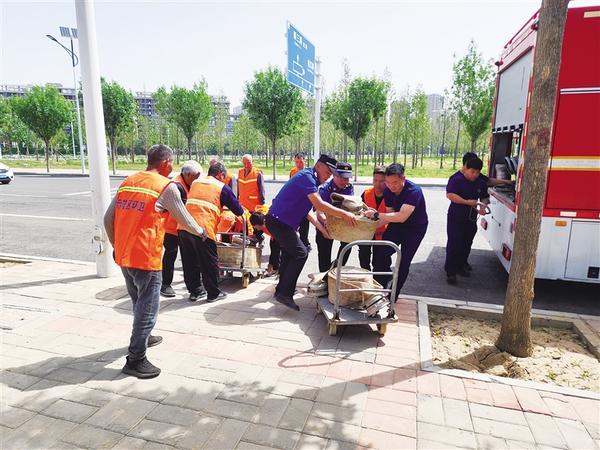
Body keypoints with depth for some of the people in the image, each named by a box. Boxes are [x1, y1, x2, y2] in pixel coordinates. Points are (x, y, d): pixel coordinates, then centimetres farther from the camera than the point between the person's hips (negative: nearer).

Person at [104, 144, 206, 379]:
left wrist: (116, 245, 21)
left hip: (123, 256, 8)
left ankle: (143, 337, 43)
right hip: (146, 257, -7)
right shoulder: (166, 187, -9)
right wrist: (201, 231, 18)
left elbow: (108, 218, 10)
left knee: (139, 302, 25)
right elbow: (184, 220, -1)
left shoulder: (128, 181, 10)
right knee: (147, 308, 4)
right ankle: (136, 359, 11)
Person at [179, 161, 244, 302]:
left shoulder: (195, 182, 21)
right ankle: (213, 293, 19)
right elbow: (238, 210, 7)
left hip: (184, 228, 6)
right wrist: (241, 211, 31)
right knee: (210, 262, 9)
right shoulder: (222, 187, 6)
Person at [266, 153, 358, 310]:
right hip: (279, 221, -11)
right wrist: (344, 214, -24)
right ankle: (285, 294, -7)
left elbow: (306, 211, 15)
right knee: (300, 253, -12)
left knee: (289, 253, 21)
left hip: (278, 221, 11)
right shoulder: (306, 176, -16)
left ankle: (281, 290, 33)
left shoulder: (311, 179, 16)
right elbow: (319, 205, -27)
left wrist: (322, 228, 6)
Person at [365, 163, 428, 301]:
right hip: (396, 225, 5)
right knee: (381, 253, -6)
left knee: (404, 262, -3)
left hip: (415, 228, -5)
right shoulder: (388, 191, -12)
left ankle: (393, 295, 14)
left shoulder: (414, 191, -33)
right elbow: (390, 215, -5)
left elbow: (401, 217, -43)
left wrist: (376, 215, -42)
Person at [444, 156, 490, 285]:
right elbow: (450, 194, -23)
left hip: (471, 218, 6)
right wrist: (467, 202, -26)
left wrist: (483, 206, -10)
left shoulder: (481, 181, 4)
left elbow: (485, 197, 12)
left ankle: (461, 266, 30)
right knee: (454, 244, -6)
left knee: (466, 244, 14)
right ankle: (450, 272, -1)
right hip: (456, 217, -6)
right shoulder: (456, 179, -13)